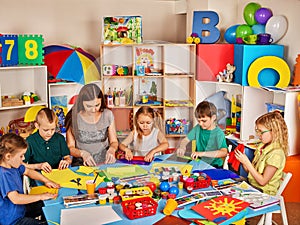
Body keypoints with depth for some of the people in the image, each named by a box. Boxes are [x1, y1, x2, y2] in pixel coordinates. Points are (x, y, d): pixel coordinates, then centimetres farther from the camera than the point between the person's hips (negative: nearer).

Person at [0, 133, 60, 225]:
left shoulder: (13, 165, -2)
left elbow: (28, 171, 17)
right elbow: (15, 198, -37)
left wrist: (46, 181, 5)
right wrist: (41, 196, -28)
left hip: (20, 208, 10)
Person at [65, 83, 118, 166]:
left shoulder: (108, 115, 0)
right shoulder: (73, 118, -6)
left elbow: (114, 141, 9)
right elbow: (70, 148, -1)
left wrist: (112, 149, -13)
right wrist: (82, 153, -21)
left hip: (105, 163, 2)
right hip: (82, 165, -1)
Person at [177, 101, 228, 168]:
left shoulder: (219, 133, -15)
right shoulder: (198, 128, 3)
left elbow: (224, 153, -29)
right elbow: (185, 140, 12)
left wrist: (203, 153, -36)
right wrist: (182, 147, -13)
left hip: (214, 166, -5)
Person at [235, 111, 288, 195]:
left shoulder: (276, 154, -20)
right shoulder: (261, 146, 4)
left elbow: (262, 181, -18)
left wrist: (247, 162, -19)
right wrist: (242, 161, -8)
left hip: (264, 192, -7)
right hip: (252, 185, 7)